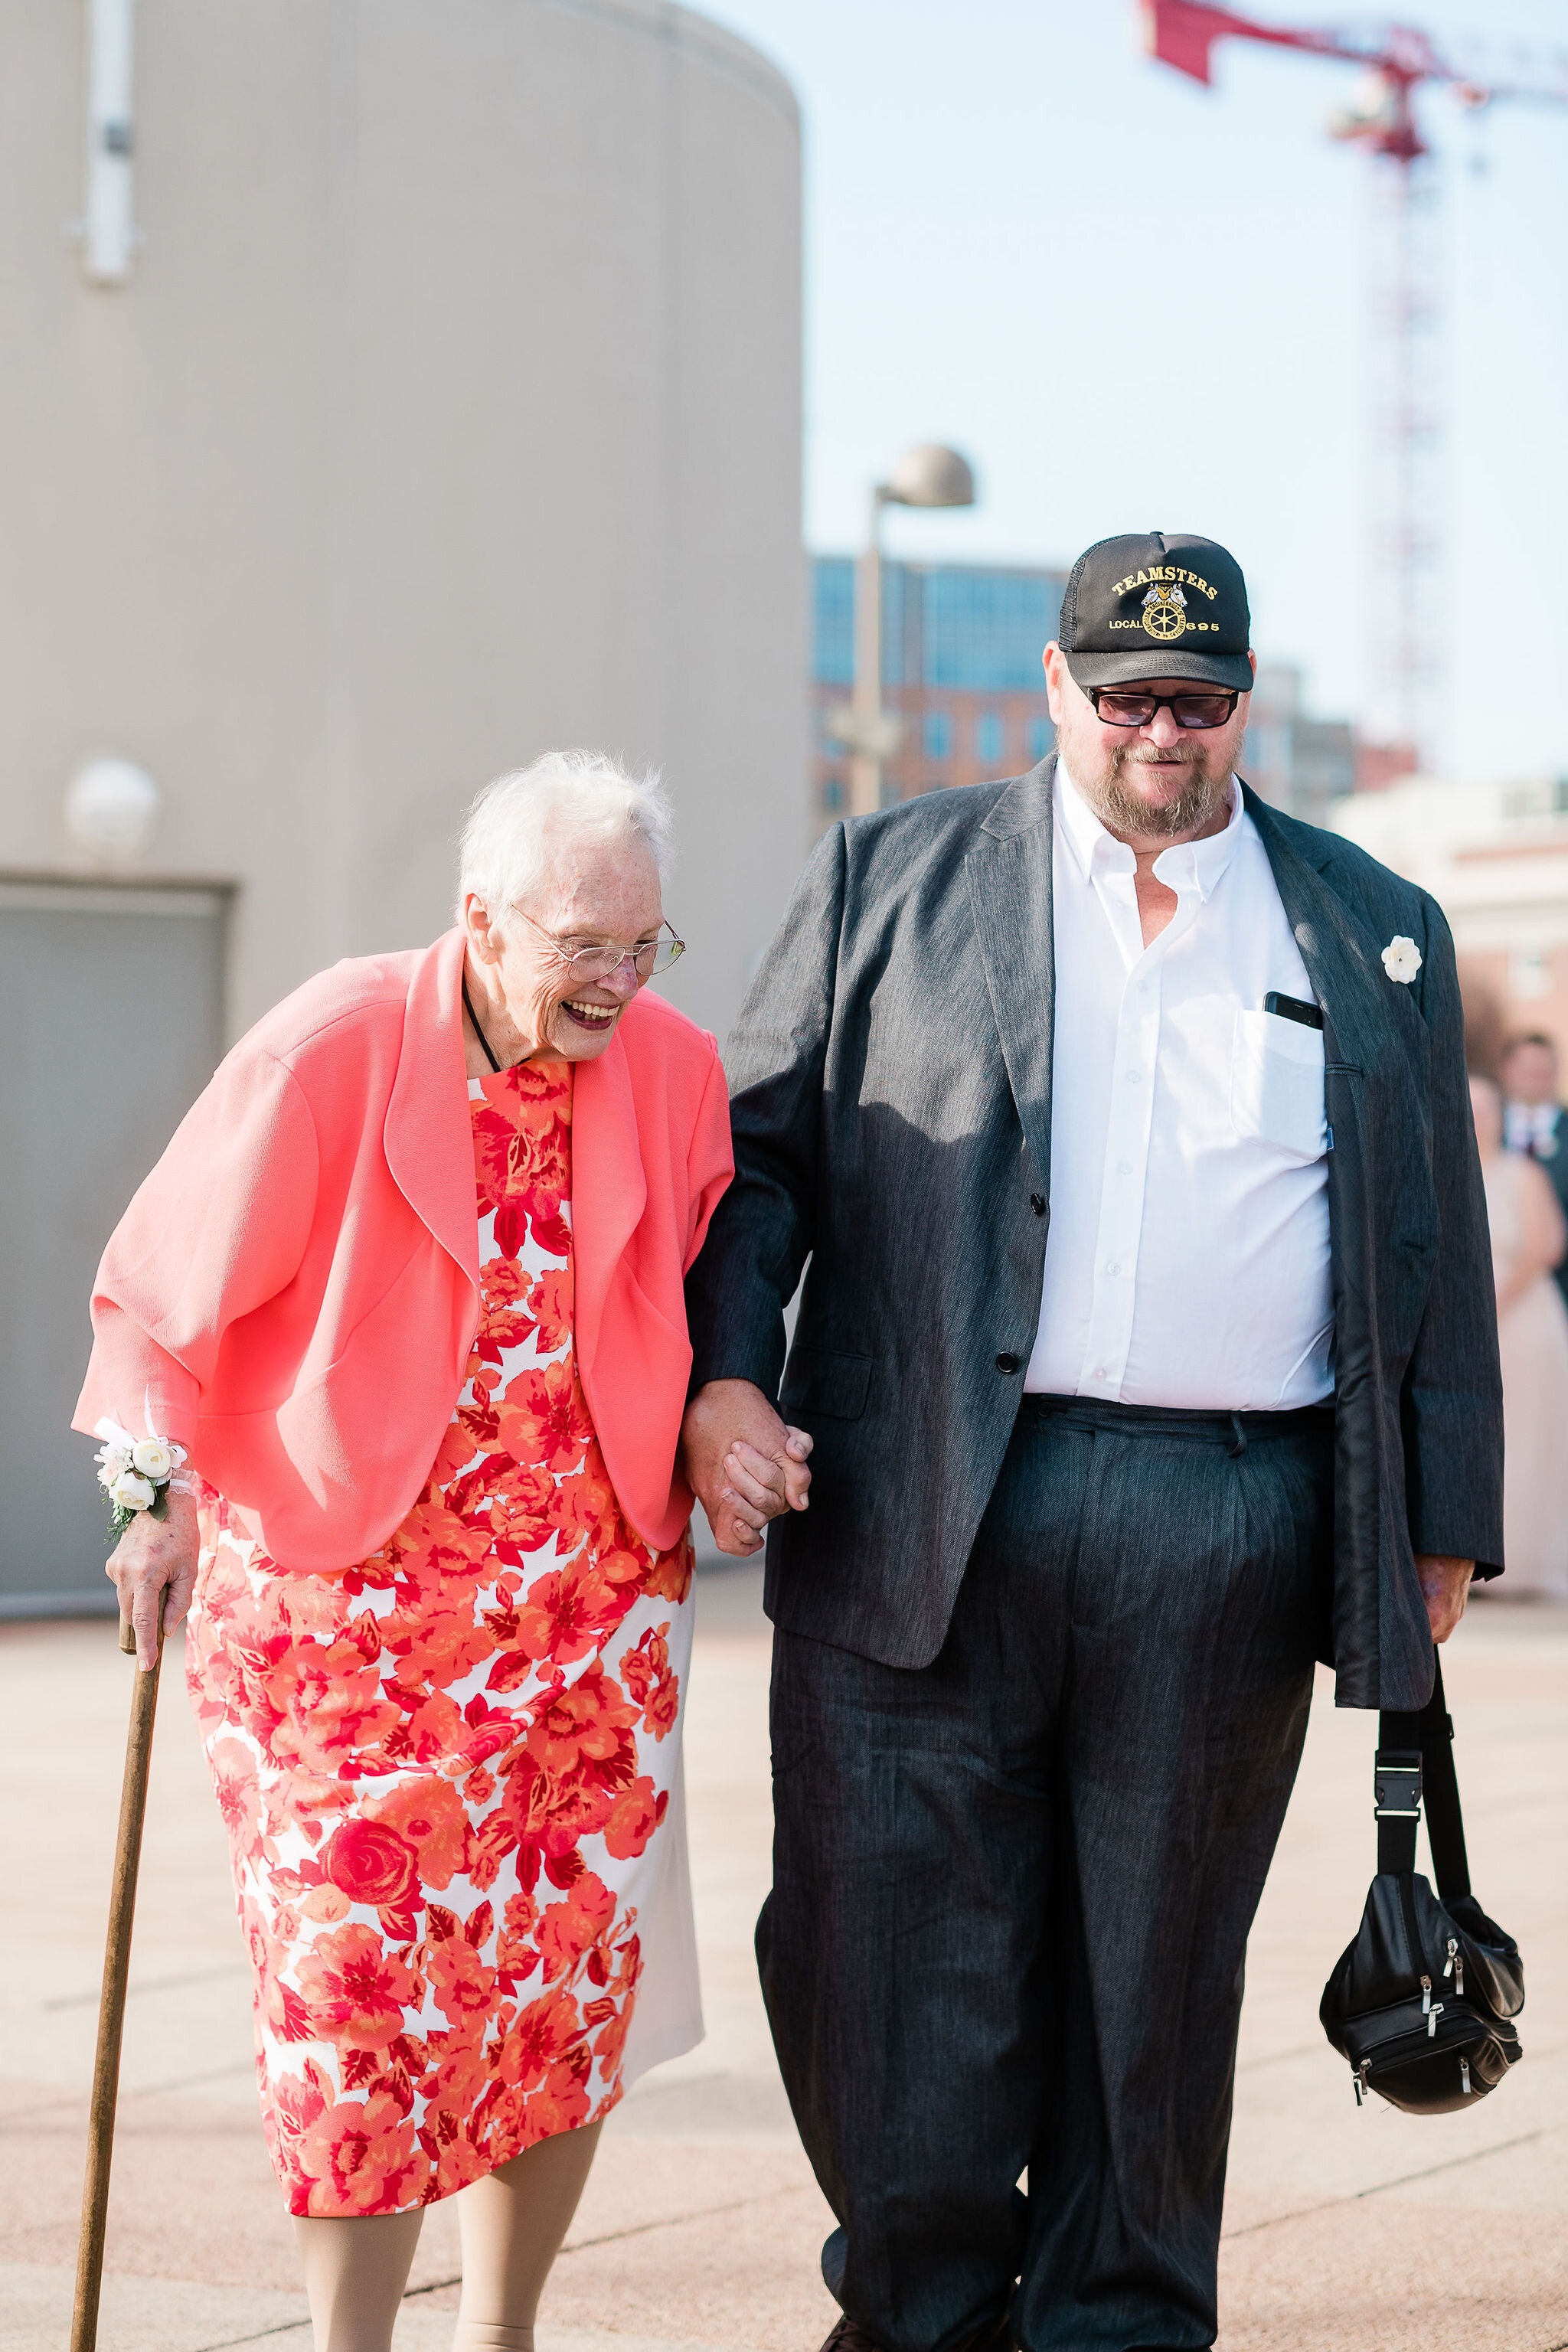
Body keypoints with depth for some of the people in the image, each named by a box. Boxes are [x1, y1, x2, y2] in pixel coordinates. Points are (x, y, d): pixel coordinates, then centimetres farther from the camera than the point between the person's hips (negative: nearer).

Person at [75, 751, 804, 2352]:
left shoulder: (673, 1070, 0)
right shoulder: (329, 1052, -13)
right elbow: (166, 1291, -5)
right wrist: (160, 1496, -10)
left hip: (591, 1596, 4)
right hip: (342, 1589, -4)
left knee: (573, 1976, 4)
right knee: (359, 1972, -5)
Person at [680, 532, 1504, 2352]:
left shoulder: (1373, 937, 14)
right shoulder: (886, 883, 10)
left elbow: (1438, 1249, 15)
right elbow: (755, 1142, 9)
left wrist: (1442, 1525, 11)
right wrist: (721, 1370, -6)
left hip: (1229, 1538, 1)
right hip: (924, 1521, -1)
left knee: (1158, 1978, 7)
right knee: (898, 1957, 1)